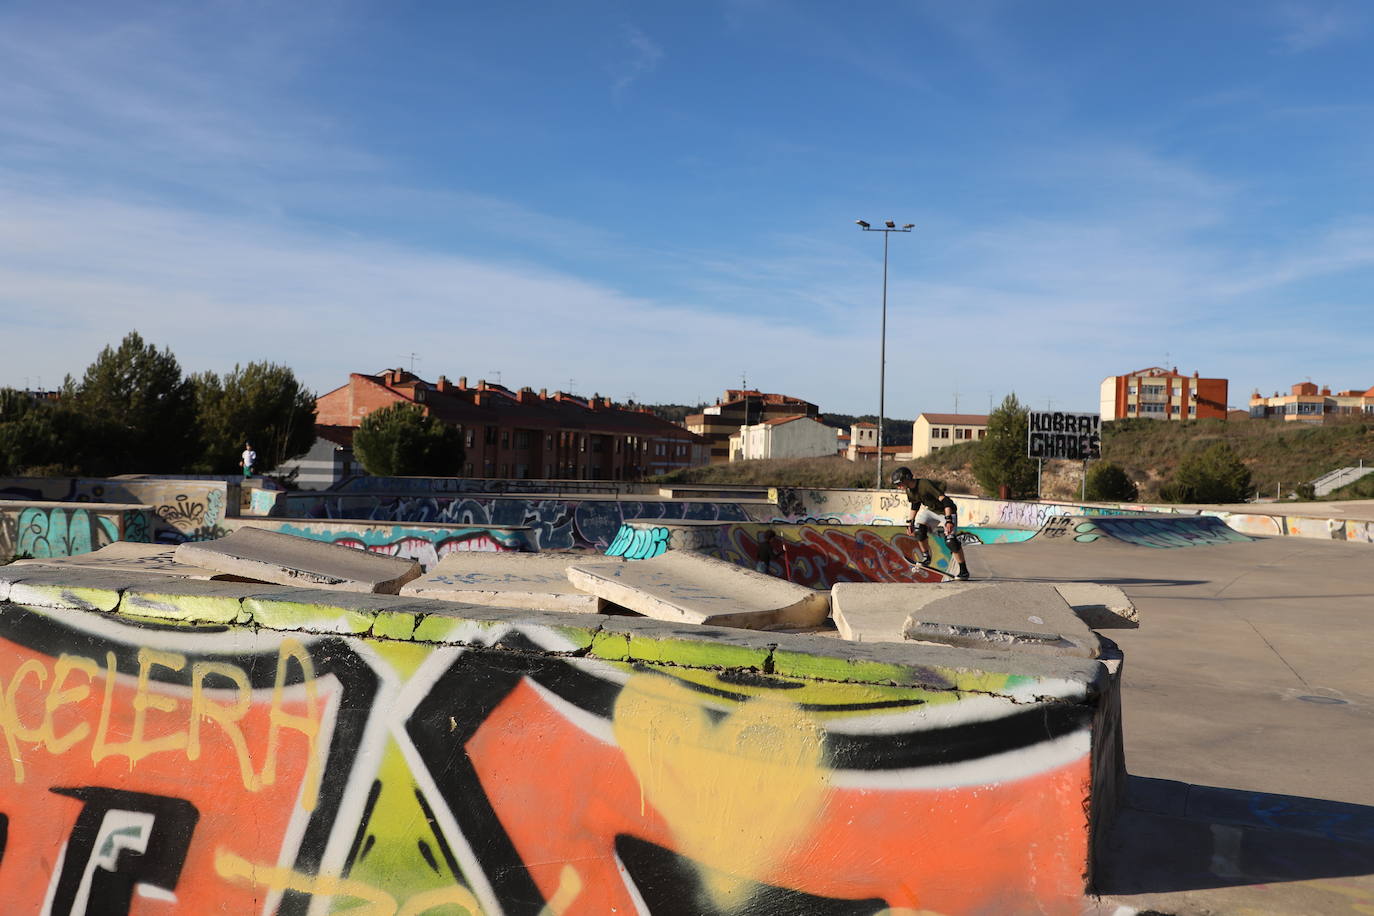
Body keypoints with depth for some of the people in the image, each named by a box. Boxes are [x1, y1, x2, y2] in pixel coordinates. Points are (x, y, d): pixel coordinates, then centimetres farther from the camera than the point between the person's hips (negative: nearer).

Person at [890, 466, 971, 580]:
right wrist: (910, 521, 14)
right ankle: (926, 559, 2)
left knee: (951, 541, -16)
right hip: (930, 510, 7)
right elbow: (915, 505, 14)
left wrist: (948, 520, -39)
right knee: (919, 529, -15)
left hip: (946, 511, -7)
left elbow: (944, 500, -34)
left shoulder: (925, 484, -32)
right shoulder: (909, 490, -6)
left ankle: (964, 571, -5)